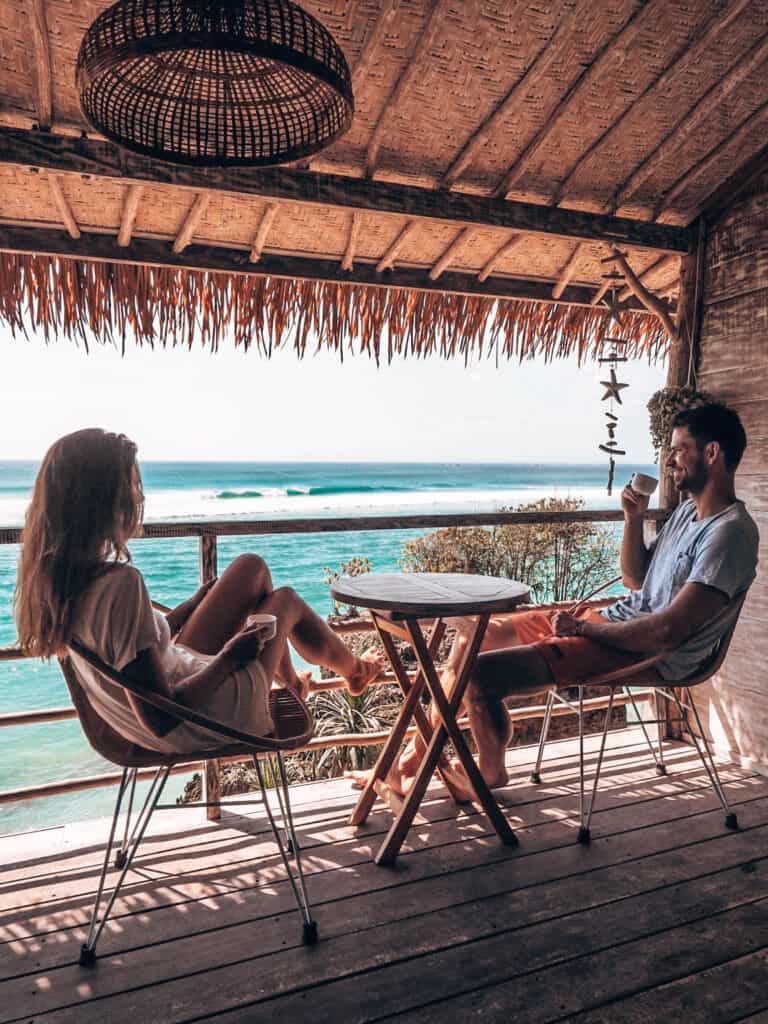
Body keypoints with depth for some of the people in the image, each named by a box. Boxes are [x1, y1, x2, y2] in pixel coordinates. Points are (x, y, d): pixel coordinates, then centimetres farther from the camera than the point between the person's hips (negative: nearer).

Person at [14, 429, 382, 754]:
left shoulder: (55, 575, -9)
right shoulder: (120, 583, -37)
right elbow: (162, 720, -34)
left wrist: (192, 604, 11)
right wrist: (231, 656, -20)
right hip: (209, 720, -7)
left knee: (252, 567, 14)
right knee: (286, 600, 14)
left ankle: (290, 681, 37)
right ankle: (353, 670, 47)